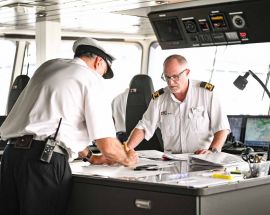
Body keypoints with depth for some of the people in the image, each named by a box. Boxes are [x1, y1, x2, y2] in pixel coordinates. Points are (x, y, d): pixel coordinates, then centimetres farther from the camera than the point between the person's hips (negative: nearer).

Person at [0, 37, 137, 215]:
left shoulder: (48, 66, 21)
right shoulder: (92, 79, 0)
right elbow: (108, 145, -6)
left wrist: (90, 157, 35)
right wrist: (127, 159, 17)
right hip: (45, 159, -7)